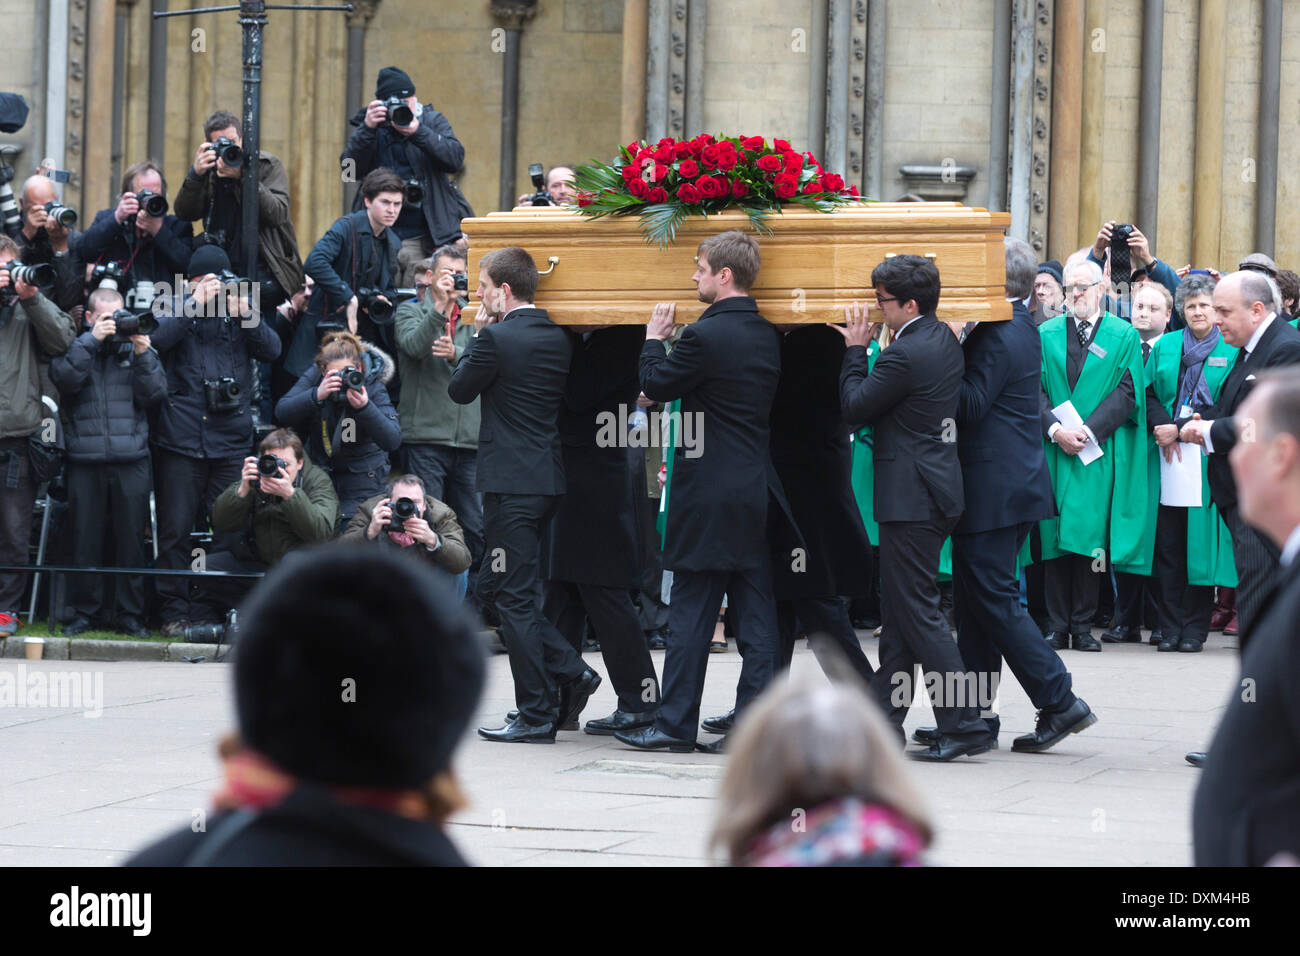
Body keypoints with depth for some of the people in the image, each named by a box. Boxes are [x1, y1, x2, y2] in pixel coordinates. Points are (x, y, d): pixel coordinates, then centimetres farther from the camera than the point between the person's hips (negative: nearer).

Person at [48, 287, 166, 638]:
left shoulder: (137, 346, 14)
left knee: (131, 539, 1)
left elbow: (155, 395, 4)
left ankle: (129, 612, 8)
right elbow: (65, 378, -9)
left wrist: (142, 355, -7)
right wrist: (91, 339, -10)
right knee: (86, 540, 0)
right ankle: (85, 611, 9)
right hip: (85, 459, -1)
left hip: (131, 460, 1)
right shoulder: (76, 347, 11)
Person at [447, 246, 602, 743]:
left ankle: (536, 715, 0)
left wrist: (478, 333, 8)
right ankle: (569, 672, 12)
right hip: (548, 476, 8)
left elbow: (459, 390, -2)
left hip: (511, 480, -8)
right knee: (497, 586, 19)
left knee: (515, 596, -2)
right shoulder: (558, 338, 8)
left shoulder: (497, 339, -15)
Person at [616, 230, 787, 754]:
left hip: (709, 494, -7)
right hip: (757, 489, 7)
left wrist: (654, 338, 10)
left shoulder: (705, 335, -16)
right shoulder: (768, 335, 7)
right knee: (755, 611, 6)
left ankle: (675, 724, 3)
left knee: (691, 611, -1)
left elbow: (655, 385, -6)